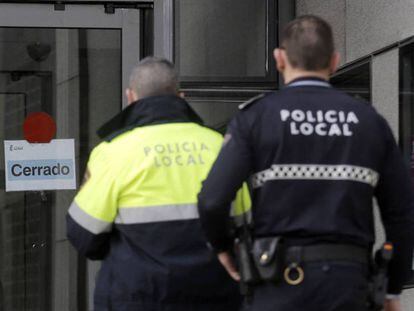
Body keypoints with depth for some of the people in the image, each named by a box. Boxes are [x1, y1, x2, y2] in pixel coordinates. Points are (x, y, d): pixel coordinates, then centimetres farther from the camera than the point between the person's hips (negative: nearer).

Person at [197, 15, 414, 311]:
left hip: (284, 280, -2)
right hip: (346, 282, 3)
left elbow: (212, 201, -12)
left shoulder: (256, 118, -1)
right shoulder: (369, 121, 8)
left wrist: (222, 245, 10)